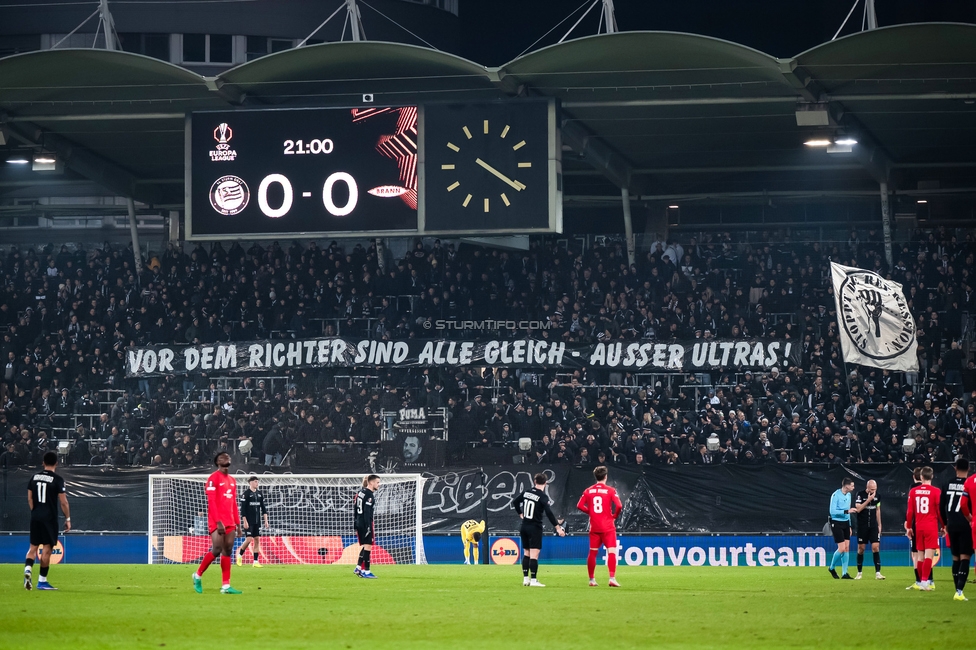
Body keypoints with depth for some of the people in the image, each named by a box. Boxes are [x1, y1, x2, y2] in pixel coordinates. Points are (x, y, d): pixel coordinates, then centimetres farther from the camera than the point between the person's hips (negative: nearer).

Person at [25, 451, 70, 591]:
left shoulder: (34, 477, 6)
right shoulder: (57, 480, -8)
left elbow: (30, 499, 10)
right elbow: (63, 502, -8)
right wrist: (68, 519, 1)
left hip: (35, 517, 4)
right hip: (49, 518, -4)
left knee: (33, 547, 11)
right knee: (47, 548, 2)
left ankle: (27, 569, -15)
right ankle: (42, 581, 4)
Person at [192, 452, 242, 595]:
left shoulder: (232, 480, 17)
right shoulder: (213, 478, -7)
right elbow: (211, 502, -13)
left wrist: (237, 523, 14)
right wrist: (218, 522, -20)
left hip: (230, 522, 7)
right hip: (217, 522, -7)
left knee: (227, 552, 2)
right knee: (216, 550, -13)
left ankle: (226, 586, 1)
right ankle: (198, 575, 7)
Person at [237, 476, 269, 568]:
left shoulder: (260, 493, 10)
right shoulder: (246, 493, -7)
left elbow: (263, 507, 14)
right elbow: (242, 508, -9)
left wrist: (265, 520, 8)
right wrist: (245, 521, -14)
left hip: (257, 521, 6)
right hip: (248, 521, -6)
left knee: (257, 540, 1)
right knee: (249, 539, -10)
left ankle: (256, 561, 2)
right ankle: (240, 555, 13)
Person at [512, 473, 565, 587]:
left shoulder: (527, 492, 4)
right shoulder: (542, 497, -14)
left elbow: (515, 502, 16)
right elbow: (549, 513, -22)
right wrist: (557, 527, -18)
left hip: (524, 527, 6)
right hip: (535, 528, -6)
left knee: (526, 554, 14)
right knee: (534, 555, -6)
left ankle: (525, 578, 14)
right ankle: (533, 580, -8)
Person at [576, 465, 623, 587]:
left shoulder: (588, 491, 3)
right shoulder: (610, 491, -7)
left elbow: (579, 506, 1)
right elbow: (619, 506, -16)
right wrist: (615, 516, 2)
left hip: (594, 527, 4)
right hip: (608, 527, -4)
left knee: (592, 553, 12)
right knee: (611, 552, -4)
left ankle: (591, 580, 18)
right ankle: (612, 578, -16)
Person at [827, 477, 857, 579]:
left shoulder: (848, 495, 10)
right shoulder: (836, 495, -15)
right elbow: (832, 511, -20)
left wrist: (849, 526, 20)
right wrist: (847, 511, -25)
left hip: (845, 523, 8)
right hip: (837, 523, -8)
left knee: (847, 548, 2)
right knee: (842, 548, -10)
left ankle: (845, 574, 6)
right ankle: (832, 568, 12)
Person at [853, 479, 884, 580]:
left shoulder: (877, 495, 4)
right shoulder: (860, 495, -9)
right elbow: (858, 509, -19)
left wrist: (879, 525, 13)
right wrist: (868, 500, -23)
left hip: (873, 525, 3)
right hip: (862, 525, -3)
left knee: (876, 547, -8)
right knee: (861, 548, 3)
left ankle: (878, 573, -9)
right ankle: (859, 573, 16)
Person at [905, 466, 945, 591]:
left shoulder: (913, 491, 1)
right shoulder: (936, 492, -8)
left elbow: (910, 511, 3)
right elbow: (940, 510, -4)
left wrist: (908, 526, 13)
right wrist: (943, 526, 8)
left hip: (918, 526, 4)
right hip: (931, 526, -4)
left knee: (921, 555, 13)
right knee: (929, 555, -7)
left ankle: (922, 581, 20)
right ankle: (925, 581, -17)